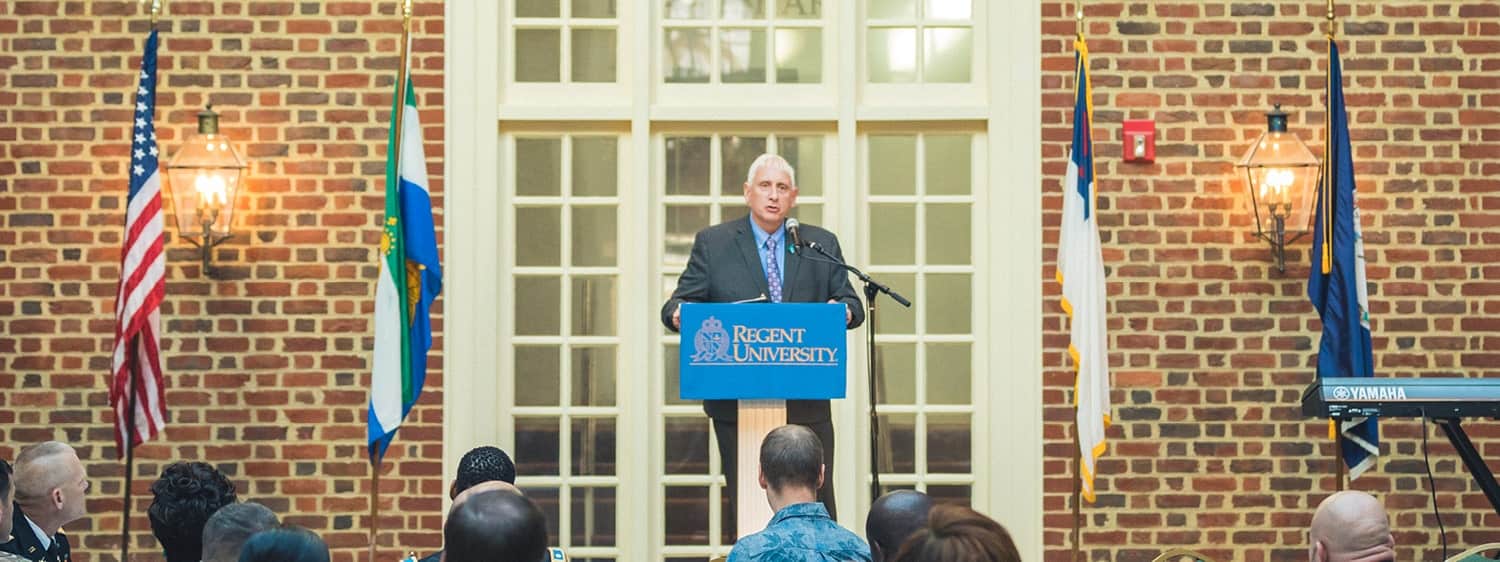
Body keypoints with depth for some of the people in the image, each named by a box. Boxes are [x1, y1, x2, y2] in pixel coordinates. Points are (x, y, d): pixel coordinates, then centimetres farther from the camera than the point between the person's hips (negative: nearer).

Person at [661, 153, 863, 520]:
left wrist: (843, 311, -16)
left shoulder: (822, 245, 12)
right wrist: (679, 315, -21)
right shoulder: (712, 243, 7)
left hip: (806, 403, 1)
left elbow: (851, 305, 9)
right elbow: (678, 304, 4)